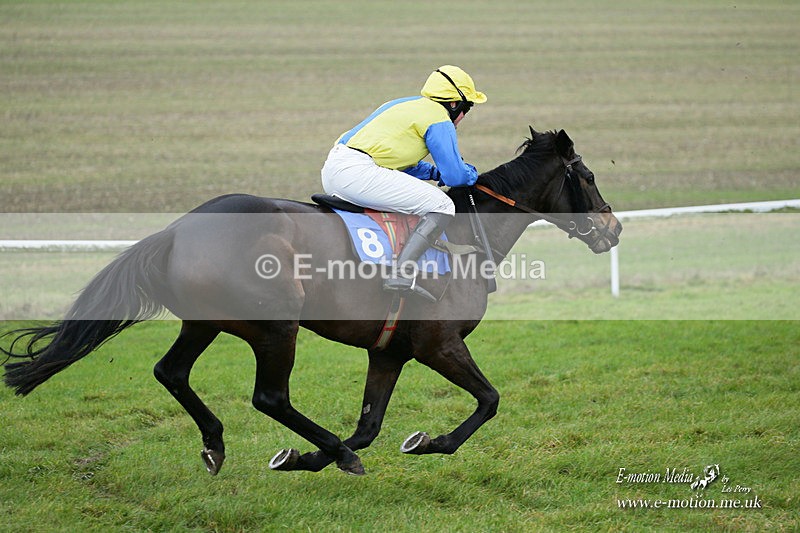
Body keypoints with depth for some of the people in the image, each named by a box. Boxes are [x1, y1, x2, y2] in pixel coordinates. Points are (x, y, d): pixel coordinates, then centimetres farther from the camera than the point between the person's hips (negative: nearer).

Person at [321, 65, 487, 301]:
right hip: (356, 173, -10)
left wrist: (435, 172, 28)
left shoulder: (406, 105, 27)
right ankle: (401, 275, -23)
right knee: (441, 206, -10)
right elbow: (455, 176, -2)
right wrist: (472, 173, 20)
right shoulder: (438, 118, -1)